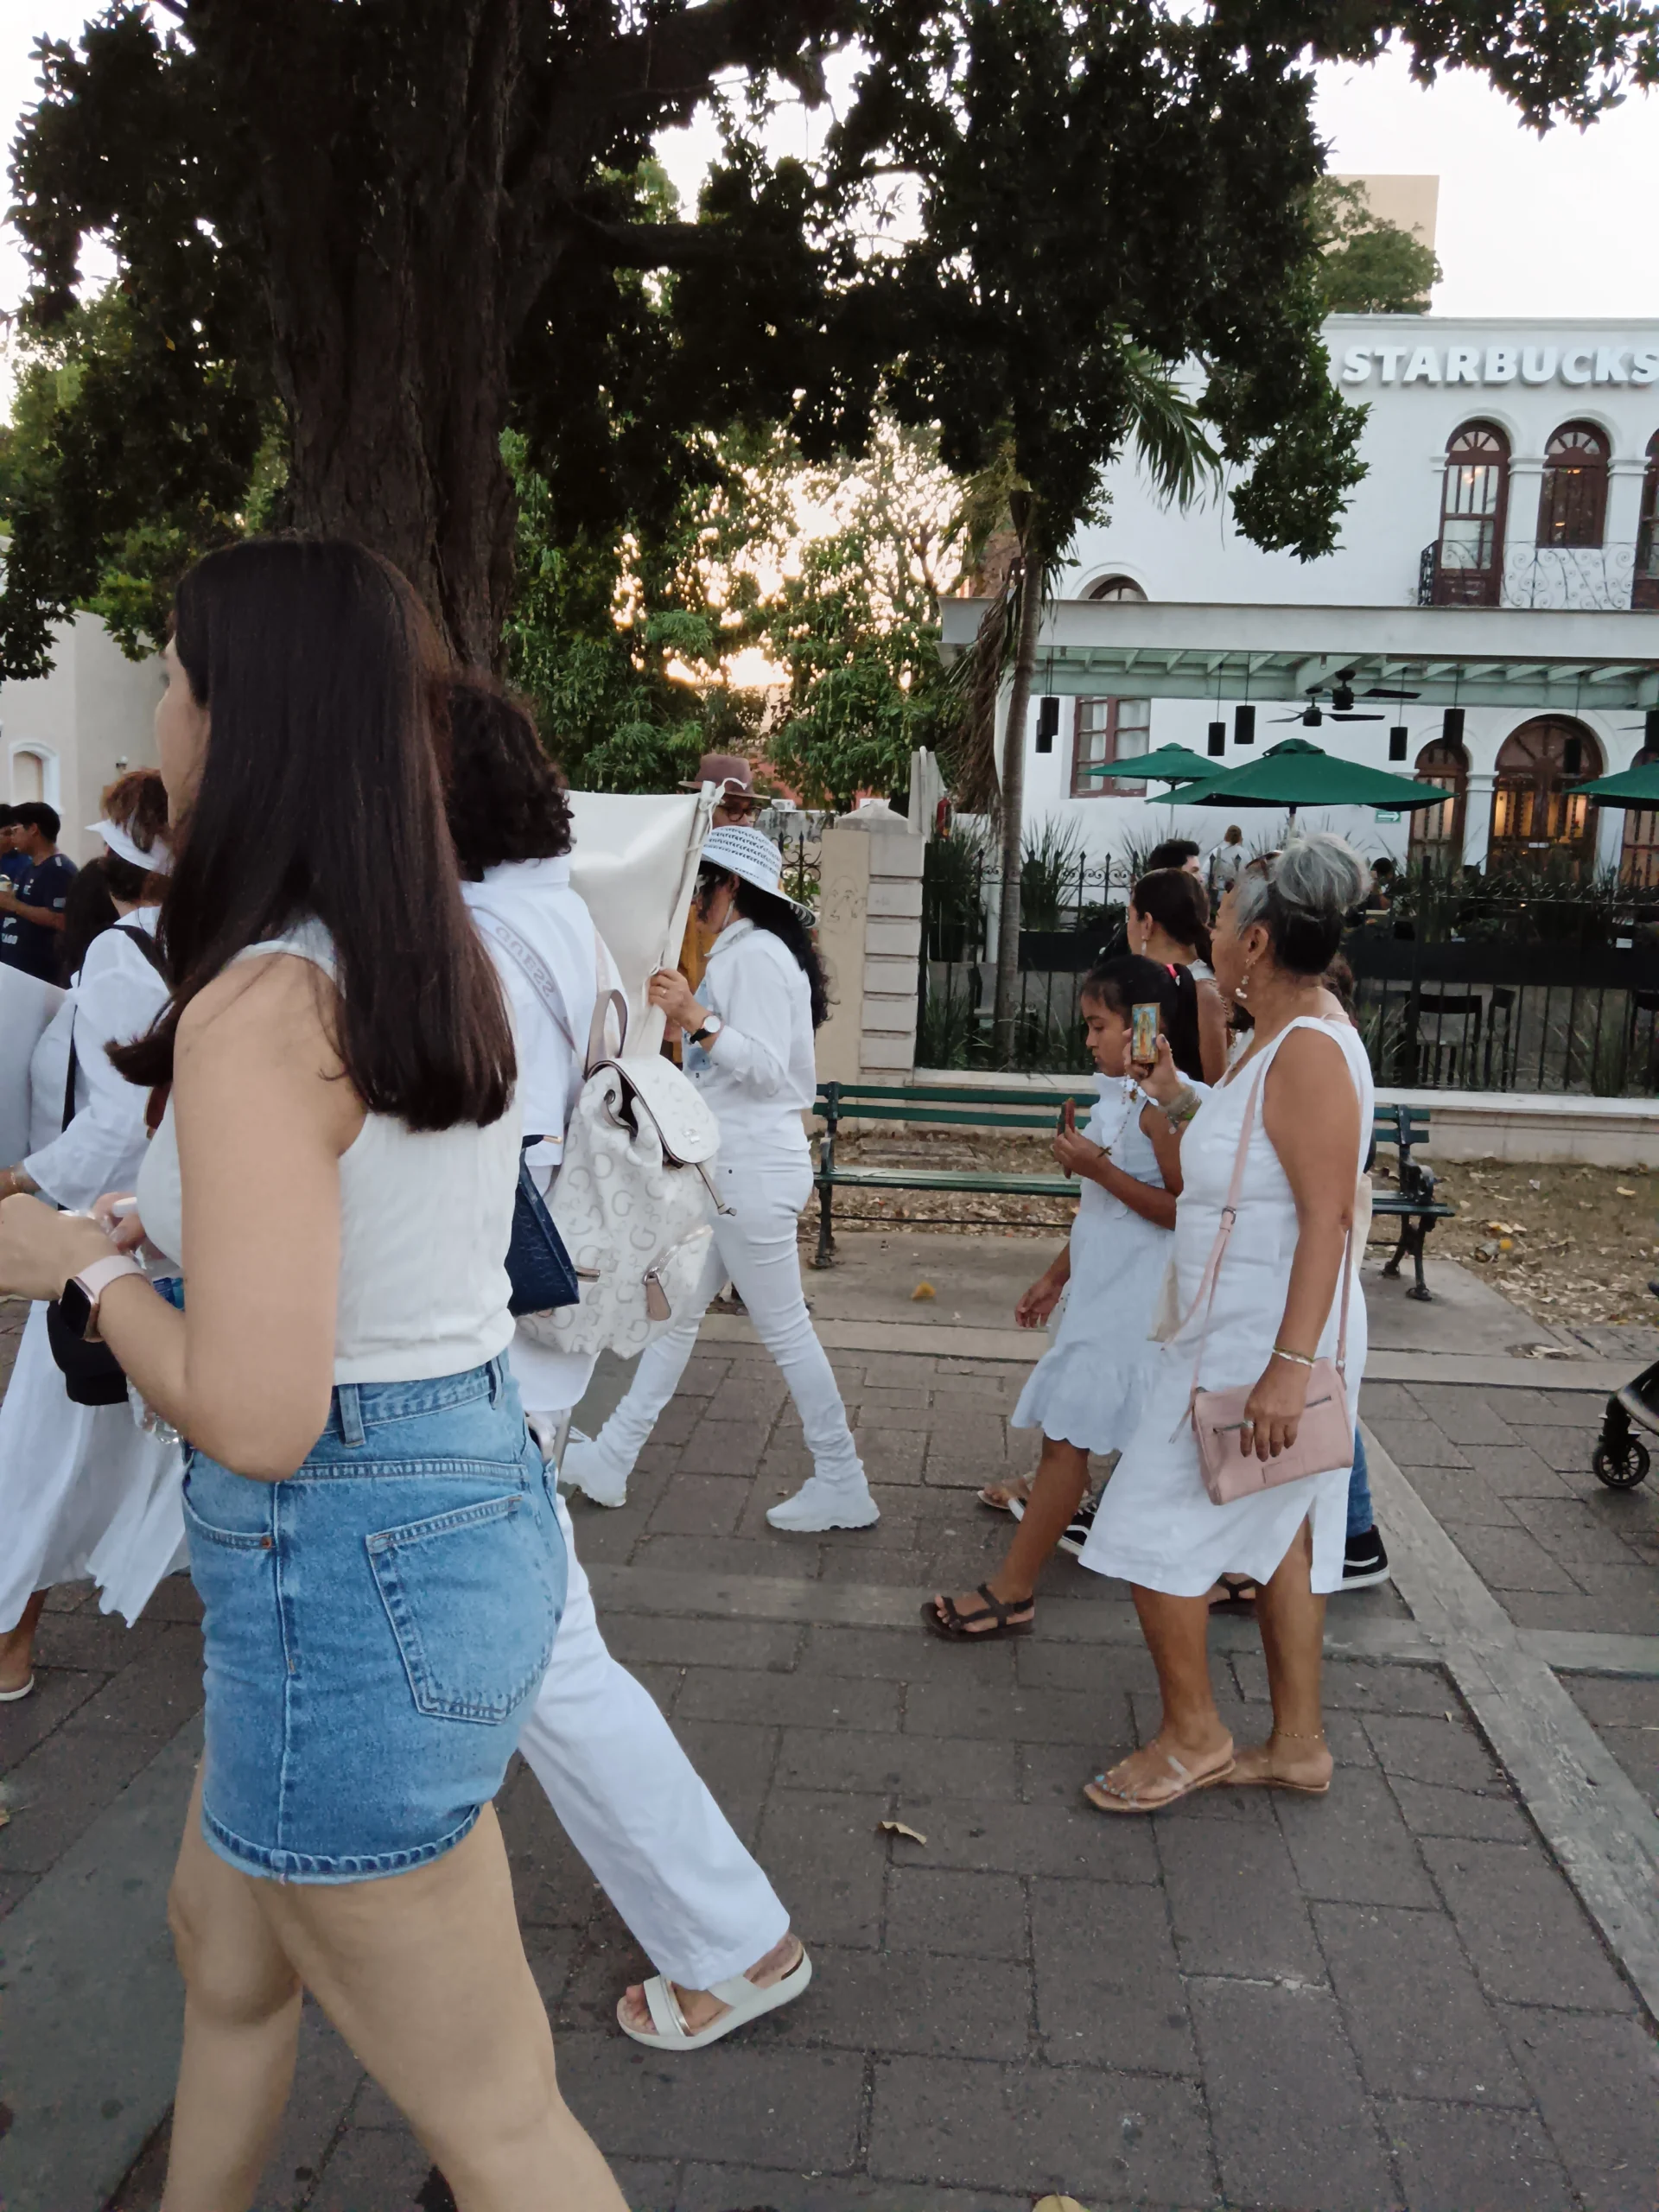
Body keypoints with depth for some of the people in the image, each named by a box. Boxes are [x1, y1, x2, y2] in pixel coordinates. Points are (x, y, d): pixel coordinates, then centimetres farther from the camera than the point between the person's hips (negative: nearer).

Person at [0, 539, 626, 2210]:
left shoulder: (261, 1009, -22)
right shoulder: (441, 963, 4)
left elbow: (256, 1419, -24)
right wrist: (160, 1227, 19)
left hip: (348, 1570, -9)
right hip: (476, 1497, 9)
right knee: (222, 1945, 33)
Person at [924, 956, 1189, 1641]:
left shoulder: (1165, 1104, -17)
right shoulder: (1117, 1095, 11)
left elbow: (1183, 1209, -21)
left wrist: (1097, 1167, -23)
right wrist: (1057, 1275, 21)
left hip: (1134, 1298, -9)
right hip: (1101, 1289, 9)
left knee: (1067, 1432, -8)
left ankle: (1011, 1593, -2)